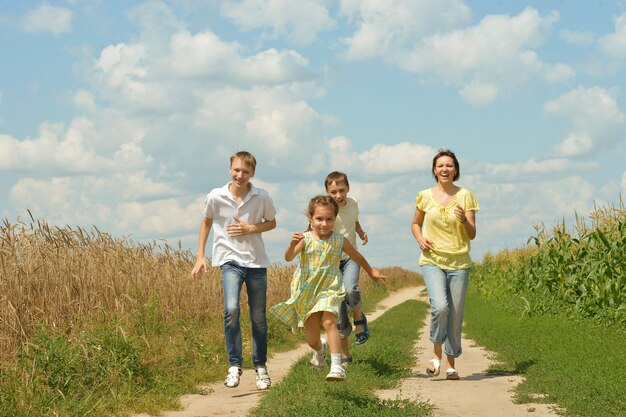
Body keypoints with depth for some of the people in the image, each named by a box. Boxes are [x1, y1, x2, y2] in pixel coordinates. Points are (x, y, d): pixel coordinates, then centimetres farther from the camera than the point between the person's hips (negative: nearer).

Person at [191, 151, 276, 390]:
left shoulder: (262, 198, -6)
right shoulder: (216, 197, -7)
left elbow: (271, 223, 10)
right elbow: (206, 223, 9)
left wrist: (251, 229, -11)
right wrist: (200, 256, 7)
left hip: (256, 262, 2)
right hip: (230, 260, -2)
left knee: (259, 318, 8)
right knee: (231, 310, -22)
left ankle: (261, 367, 25)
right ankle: (235, 365, -12)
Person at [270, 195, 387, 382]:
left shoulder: (339, 240, -1)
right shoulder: (305, 239, -8)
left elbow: (357, 256, 18)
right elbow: (288, 257, -23)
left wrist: (371, 272, 31)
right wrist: (292, 245, -45)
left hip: (329, 290, 0)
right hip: (306, 293, 0)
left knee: (329, 321, -28)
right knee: (312, 340, 6)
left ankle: (337, 366, -32)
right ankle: (320, 349, 45)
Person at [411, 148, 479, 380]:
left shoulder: (465, 196, 0)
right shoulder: (425, 196, 3)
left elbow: (472, 235, 0)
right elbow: (415, 224, 19)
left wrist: (464, 221, -21)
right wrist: (420, 239, -2)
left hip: (458, 263, 1)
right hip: (432, 260, -1)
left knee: (455, 314, 2)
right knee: (440, 306, -21)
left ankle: (451, 363, 16)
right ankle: (436, 353, 0)